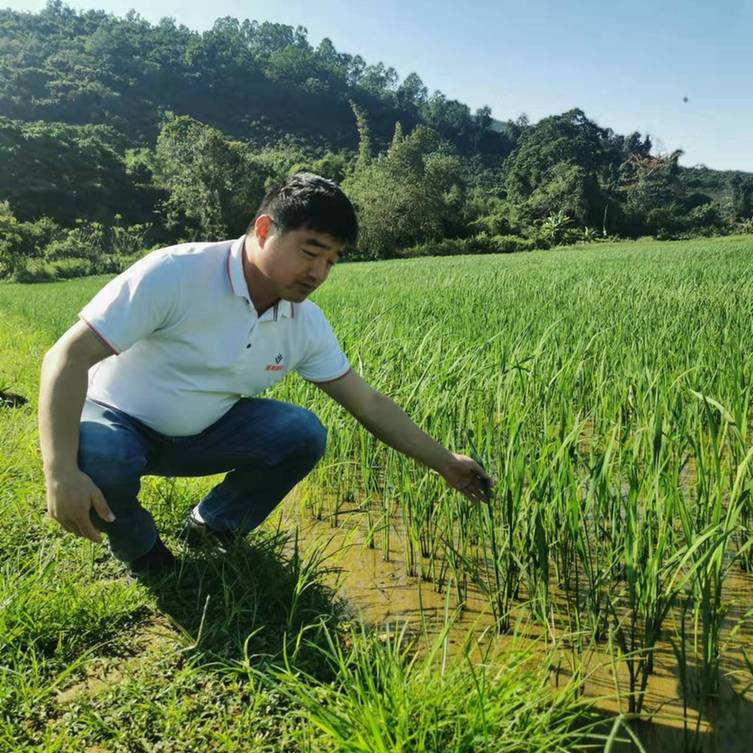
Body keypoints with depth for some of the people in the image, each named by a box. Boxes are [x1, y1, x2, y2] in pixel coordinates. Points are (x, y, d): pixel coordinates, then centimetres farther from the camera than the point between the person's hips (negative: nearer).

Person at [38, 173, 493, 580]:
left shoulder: (307, 324, -11)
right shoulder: (175, 274, -29)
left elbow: (369, 403, -3)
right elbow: (68, 356, -28)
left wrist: (444, 463, -3)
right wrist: (61, 472, -38)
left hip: (198, 434, 4)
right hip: (116, 422, -4)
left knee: (303, 433, -17)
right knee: (97, 462, -38)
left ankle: (212, 529, 7)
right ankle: (138, 548, 0)